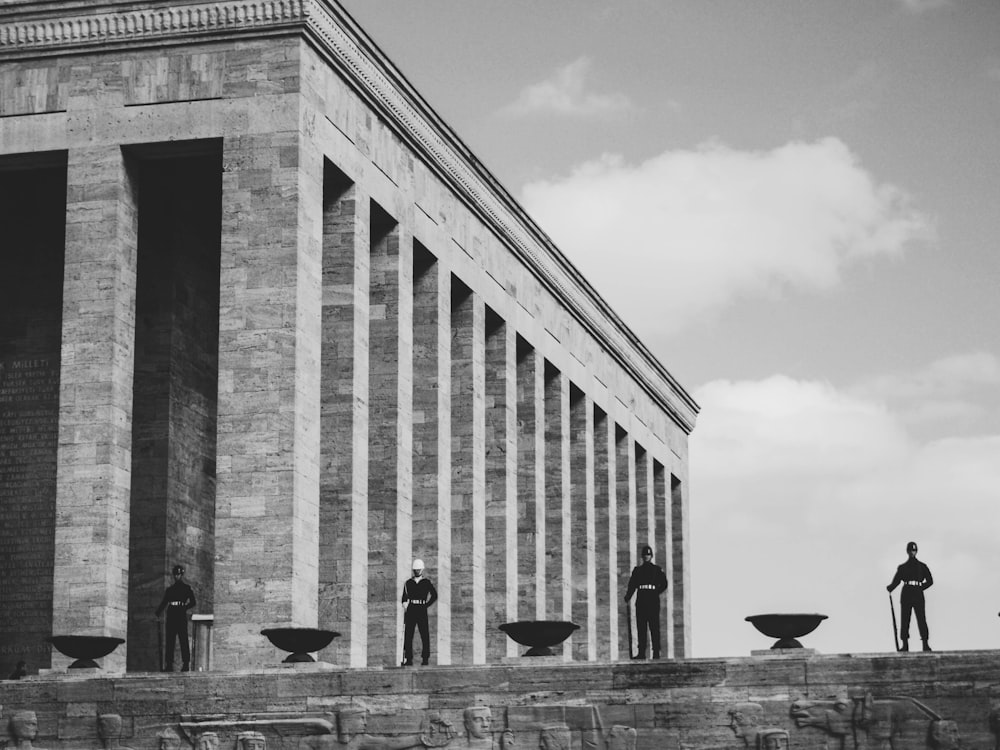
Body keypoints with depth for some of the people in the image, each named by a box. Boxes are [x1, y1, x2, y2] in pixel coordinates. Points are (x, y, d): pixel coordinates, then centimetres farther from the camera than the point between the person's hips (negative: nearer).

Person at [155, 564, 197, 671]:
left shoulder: (187, 588, 7)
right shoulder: (169, 589, 18)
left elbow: (193, 602, 3)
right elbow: (163, 602, 16)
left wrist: (184, 608, -12)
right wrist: (158, 613, 1)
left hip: (181, 617, -4)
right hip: (171, 617, 4)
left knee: (183, 640, -7)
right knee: (170, 641, 0)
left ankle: (186, 664, -7)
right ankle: (169, 664, 1)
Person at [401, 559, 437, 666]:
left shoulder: (427, 582, 7)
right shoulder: (408, 582, 13)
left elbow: (434, 595, 6)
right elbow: (404, 596, 14)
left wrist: (427, 605, -1)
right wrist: (405, 604, -5)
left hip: (422, 610, -2)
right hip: (410, 609, 2)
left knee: (424, 635, -3)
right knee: (408, 635, -2)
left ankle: (425, 658, 1)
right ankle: (408, 659, 1)